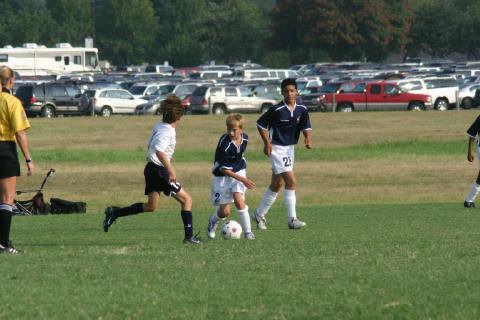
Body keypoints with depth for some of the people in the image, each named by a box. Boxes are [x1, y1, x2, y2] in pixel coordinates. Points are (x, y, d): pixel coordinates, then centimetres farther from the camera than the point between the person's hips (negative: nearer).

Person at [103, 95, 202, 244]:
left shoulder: (159, 126, 8)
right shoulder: (167, 132, -19)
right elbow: (159, 150, -34)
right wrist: (170, 170, -35)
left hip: (151, 169, 9)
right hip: (160, 171, -9)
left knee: (151, 206, 20)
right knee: (186, 199, 0)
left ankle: (114, 213, 17)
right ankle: (189, 236, -2)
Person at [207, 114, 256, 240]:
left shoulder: (244, 137, -8)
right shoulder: (224, 143, -26)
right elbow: (223, 169, -22)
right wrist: (242, 179, -27)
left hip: (239, 172, 3)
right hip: (222, 176, -3)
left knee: (238, 200, -20)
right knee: (224, 212, 0)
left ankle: (248, 231, -11)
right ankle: (213, 221, 35)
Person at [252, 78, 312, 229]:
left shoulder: (301, 109, -2)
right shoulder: (276, 110, -16)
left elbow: (305, 126, 10)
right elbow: (260, 124, -7)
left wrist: (307, 139, -9)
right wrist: (267, 143, -12)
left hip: (290, 148, 7)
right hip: (277, 148, -7)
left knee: (276, 185, 14)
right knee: (291, 182, -13)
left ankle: (259, 214, 27)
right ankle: (292, 219, -9)